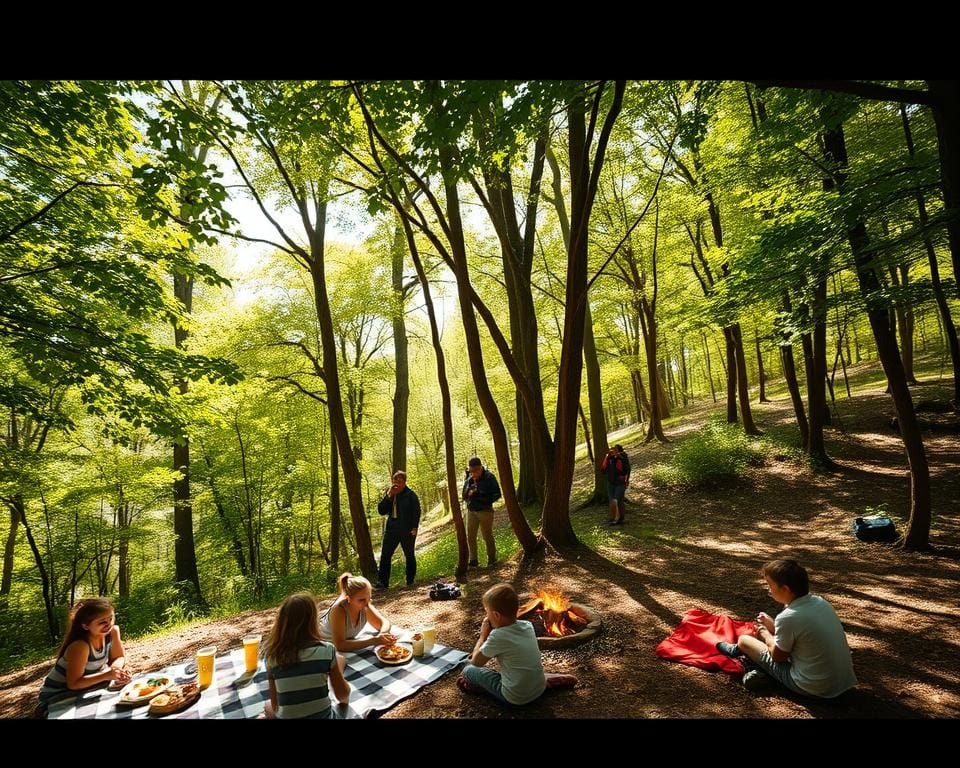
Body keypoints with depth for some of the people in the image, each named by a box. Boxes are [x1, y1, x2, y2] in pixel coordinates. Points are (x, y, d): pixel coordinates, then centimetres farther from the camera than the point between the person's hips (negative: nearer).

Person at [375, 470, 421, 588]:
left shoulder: (410, 495, -6)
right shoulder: (389, 494, 8)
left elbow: (417, 512, -8)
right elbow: (381, 510, 2)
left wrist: (414, 528, -16)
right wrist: (389, 496, -9)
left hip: (407, 530, -4)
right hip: (391, 528, 4)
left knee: (409, 555, 7)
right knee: (385, 555, 0)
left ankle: (410, 581, 19)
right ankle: (382, 582, 4)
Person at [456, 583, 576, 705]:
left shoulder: (497, 636, -22)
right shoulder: (528, 626, -5)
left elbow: (475, 662, -9)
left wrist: (483, 635, 0)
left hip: (515, 698, -6)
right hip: (539, 689, 6)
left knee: (468, 670, 4)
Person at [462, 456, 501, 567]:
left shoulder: (489, 477, -11)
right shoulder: (468, 479, 3)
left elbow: (497, 494, -11)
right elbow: (464, 496, 8)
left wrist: (484, 498, -25)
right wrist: (469, 493, -15)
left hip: (485, 511, -5)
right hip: (471, 511, 5)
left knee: (487, 536, 4)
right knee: (470, 537, 7)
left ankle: (492, 560, 19)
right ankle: (473, 561, 18)